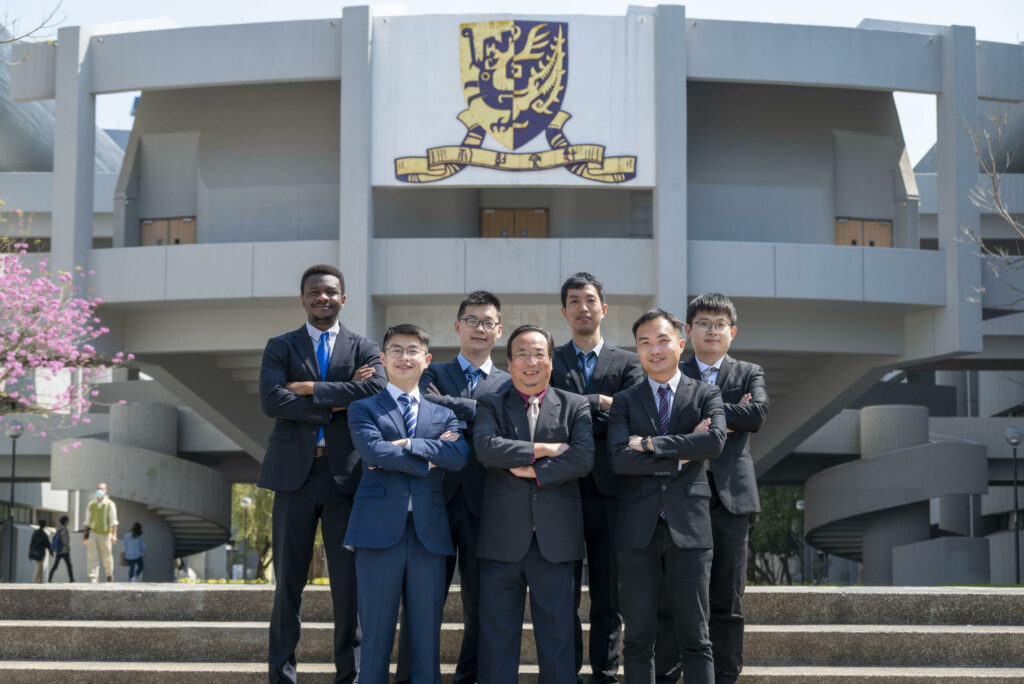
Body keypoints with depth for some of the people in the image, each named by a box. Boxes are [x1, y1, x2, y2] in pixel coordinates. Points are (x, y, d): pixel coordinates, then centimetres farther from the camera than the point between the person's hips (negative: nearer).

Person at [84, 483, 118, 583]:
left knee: (107, 557, 6)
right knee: (92, 556, -10)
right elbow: (87, 521, 13)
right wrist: (85, 535, 12)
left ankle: (109, 574, 32)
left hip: (105, 534, -2)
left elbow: (114, 521, -8)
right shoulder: (91, 504, 6)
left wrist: (114, 535, -18)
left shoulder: (110, 504, -4)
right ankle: (93, 579, -12)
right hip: (92, 532, 2)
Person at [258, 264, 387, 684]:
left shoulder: (364, 349, 10)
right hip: (294, 473, 0)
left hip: (346, 474, 0)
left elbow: (375, 390, -12)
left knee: (348, 580, 3)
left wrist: (310, 388, -11)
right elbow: (271, 401, -8)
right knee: (289, 579, 4)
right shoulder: (280, 347, 9)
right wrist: (333, 404, -11)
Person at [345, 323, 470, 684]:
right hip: (379, 530, -2)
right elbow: (374, 452, -10)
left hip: (429, 533, 3)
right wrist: (430, 458, -5)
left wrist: (406, 445, -10)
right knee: (376, 636, 0)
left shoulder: (444, 416, 17)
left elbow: (460, 456, -4)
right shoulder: (363, 408, 10)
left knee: (427, 638, 4)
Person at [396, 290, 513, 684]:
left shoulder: (509, 384, 12)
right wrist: (473, 416, -10)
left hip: (484, 505, 1)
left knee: (480, 604, 5)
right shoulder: (434, 373, 13)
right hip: (436, 499, -1)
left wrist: (449, 406, -7)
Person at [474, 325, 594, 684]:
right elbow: (486, 447, -12)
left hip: (555, 541, 0)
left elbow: (583, 458, -7)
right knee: (497, 635, 5)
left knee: (557, 636, 4)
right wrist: (544, 449, -11)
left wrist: (533, 470, -10)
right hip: (502, 539, 0)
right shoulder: (490, 405, 8)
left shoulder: (575, 406, 9)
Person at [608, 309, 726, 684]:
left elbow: (715, 442, -13)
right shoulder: (624, 402, 9)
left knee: (695, 638, 3)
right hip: (637, 531, 1)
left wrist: (651, 444, -11)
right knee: (638, 638, 5)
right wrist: (682, 455, -11)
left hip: (689, 528, -1)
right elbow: (618, 458, -8)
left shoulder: (706, 395, 8)